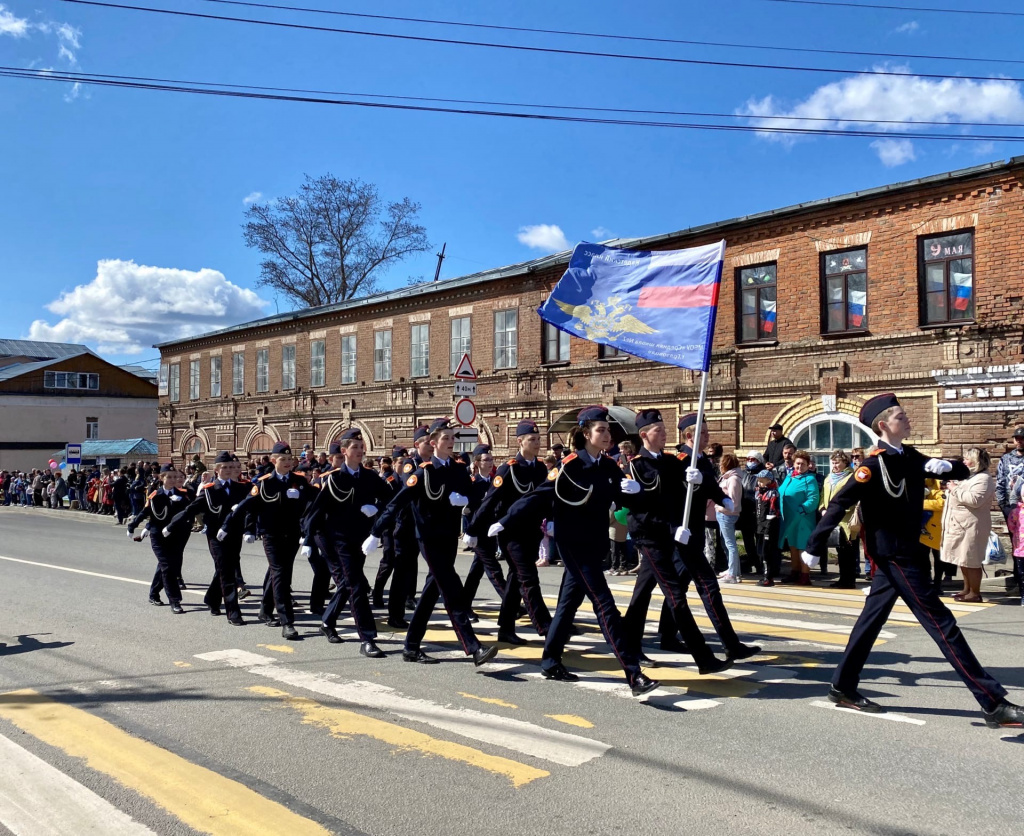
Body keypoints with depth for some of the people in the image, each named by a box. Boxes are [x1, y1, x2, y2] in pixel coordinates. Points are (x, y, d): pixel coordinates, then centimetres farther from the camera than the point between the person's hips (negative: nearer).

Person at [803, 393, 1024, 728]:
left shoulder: (910, 457, 8)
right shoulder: (874, 464, -17)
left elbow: (964, 472, 12)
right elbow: (839, 504, -20)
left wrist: (947, 465, -11)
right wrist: (814, 547, -20)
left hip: (903, 553, 9)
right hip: (893, 555, -9)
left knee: (872, 618, 13)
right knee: (940, 622, -6)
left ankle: (843, 687, 23)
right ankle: (994, 704, -1)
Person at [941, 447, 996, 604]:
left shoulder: (983, 479, -12)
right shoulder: (968, 476, 19)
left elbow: (974, 500, -27)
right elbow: (961, 497, 26)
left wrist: (955, 489, -17)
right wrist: (951, 490, 6)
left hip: (971, 526, -10)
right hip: (961, 525, 10)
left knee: (970, 561, -5)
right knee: (963, 559, 15)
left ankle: (975, 593, 1)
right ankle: (967, 590, 23)